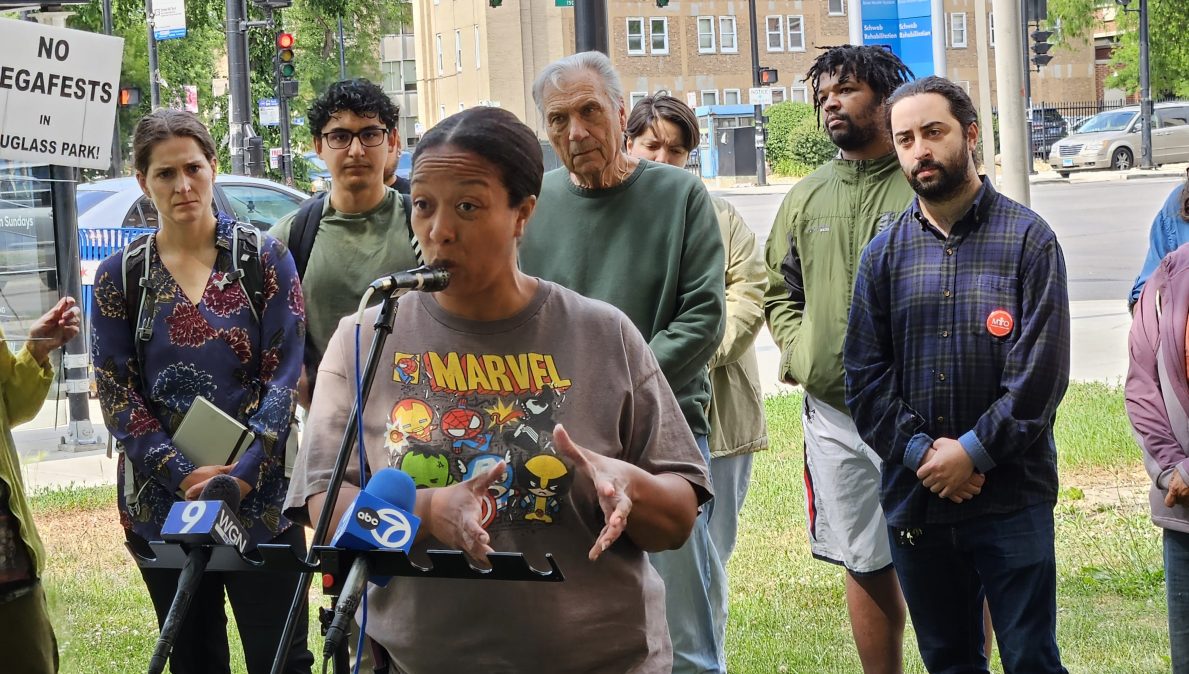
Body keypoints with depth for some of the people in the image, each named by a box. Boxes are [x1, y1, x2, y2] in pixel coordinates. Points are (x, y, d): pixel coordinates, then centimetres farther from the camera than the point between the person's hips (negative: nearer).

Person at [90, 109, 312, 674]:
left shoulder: (264, 258, 0)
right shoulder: (119, 278, 3)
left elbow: (285, 374, -5)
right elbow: (117, 394, -1)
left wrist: (241, 475, -16)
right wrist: (184, 476, -14)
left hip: (260, 494, -2)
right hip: (162, 500, 2)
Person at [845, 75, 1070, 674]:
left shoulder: (1027, 239, -2)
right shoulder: (885, 253, 9)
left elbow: (1041, 372, -9)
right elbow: (864, 376, 5)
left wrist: (972, 451, -14)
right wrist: (920, 451, -9)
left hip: (1012, 497, -3)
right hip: (914, 497, 4)